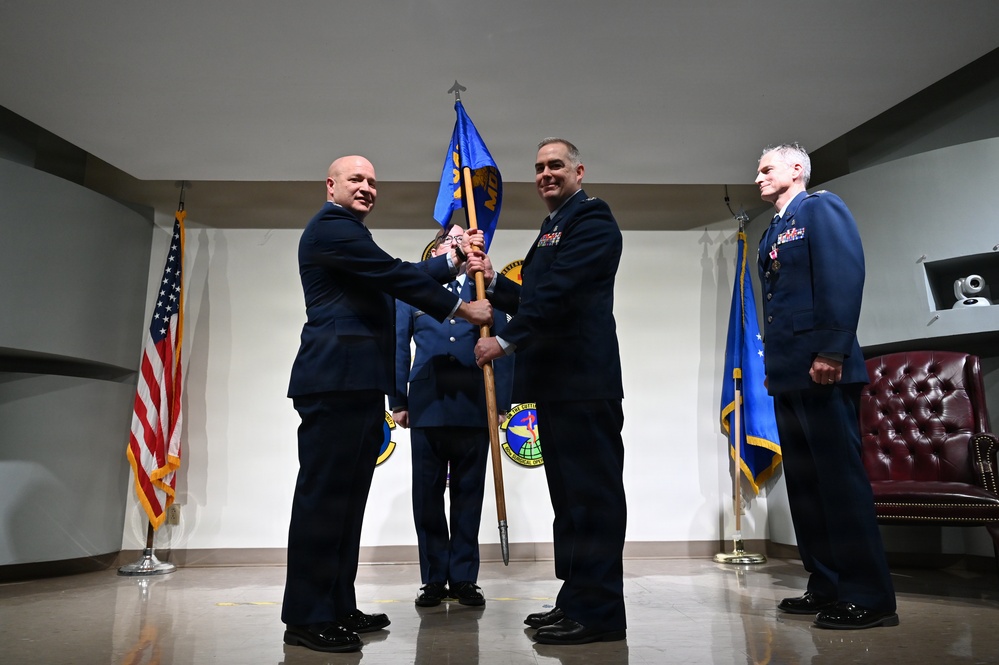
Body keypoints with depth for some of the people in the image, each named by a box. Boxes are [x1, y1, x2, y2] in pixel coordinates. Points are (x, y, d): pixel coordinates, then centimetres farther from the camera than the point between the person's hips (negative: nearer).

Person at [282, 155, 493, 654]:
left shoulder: (348, 232, 28)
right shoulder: (330, 227, -5)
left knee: (347, 495, 10)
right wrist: (462, 309, -1)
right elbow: (396, 277, -10)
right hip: (336, 381, -10)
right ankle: (307, 618, 0)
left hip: (357, 384, 10)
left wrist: (453, 259, 19)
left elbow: (399, 279, 22)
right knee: (324, 494, -7)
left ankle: (338, 607, 18)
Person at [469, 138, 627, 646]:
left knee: (591, 491, -5)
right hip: (557, 380, 10)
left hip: (583, 380, -10)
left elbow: (560, 293, -18)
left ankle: (599, 610, 3)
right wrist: (493, 282, 14)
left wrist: (505, 340, -15)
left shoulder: (591, 219, -6)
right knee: (569, 491, 13)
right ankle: (576, 599, 22)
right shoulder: (553, 229, 24)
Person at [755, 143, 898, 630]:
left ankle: (869, 596, 1)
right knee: (804, 480, 9)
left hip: (821, 369, -9)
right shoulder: (773, 234, 25)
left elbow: (845, 276, -13)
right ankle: (827, 586, 17)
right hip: (788, 372, 9)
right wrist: (773, 365, 15)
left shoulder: (822, 207, 1)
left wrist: (831, 351, -21)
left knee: (840, 477, -8)